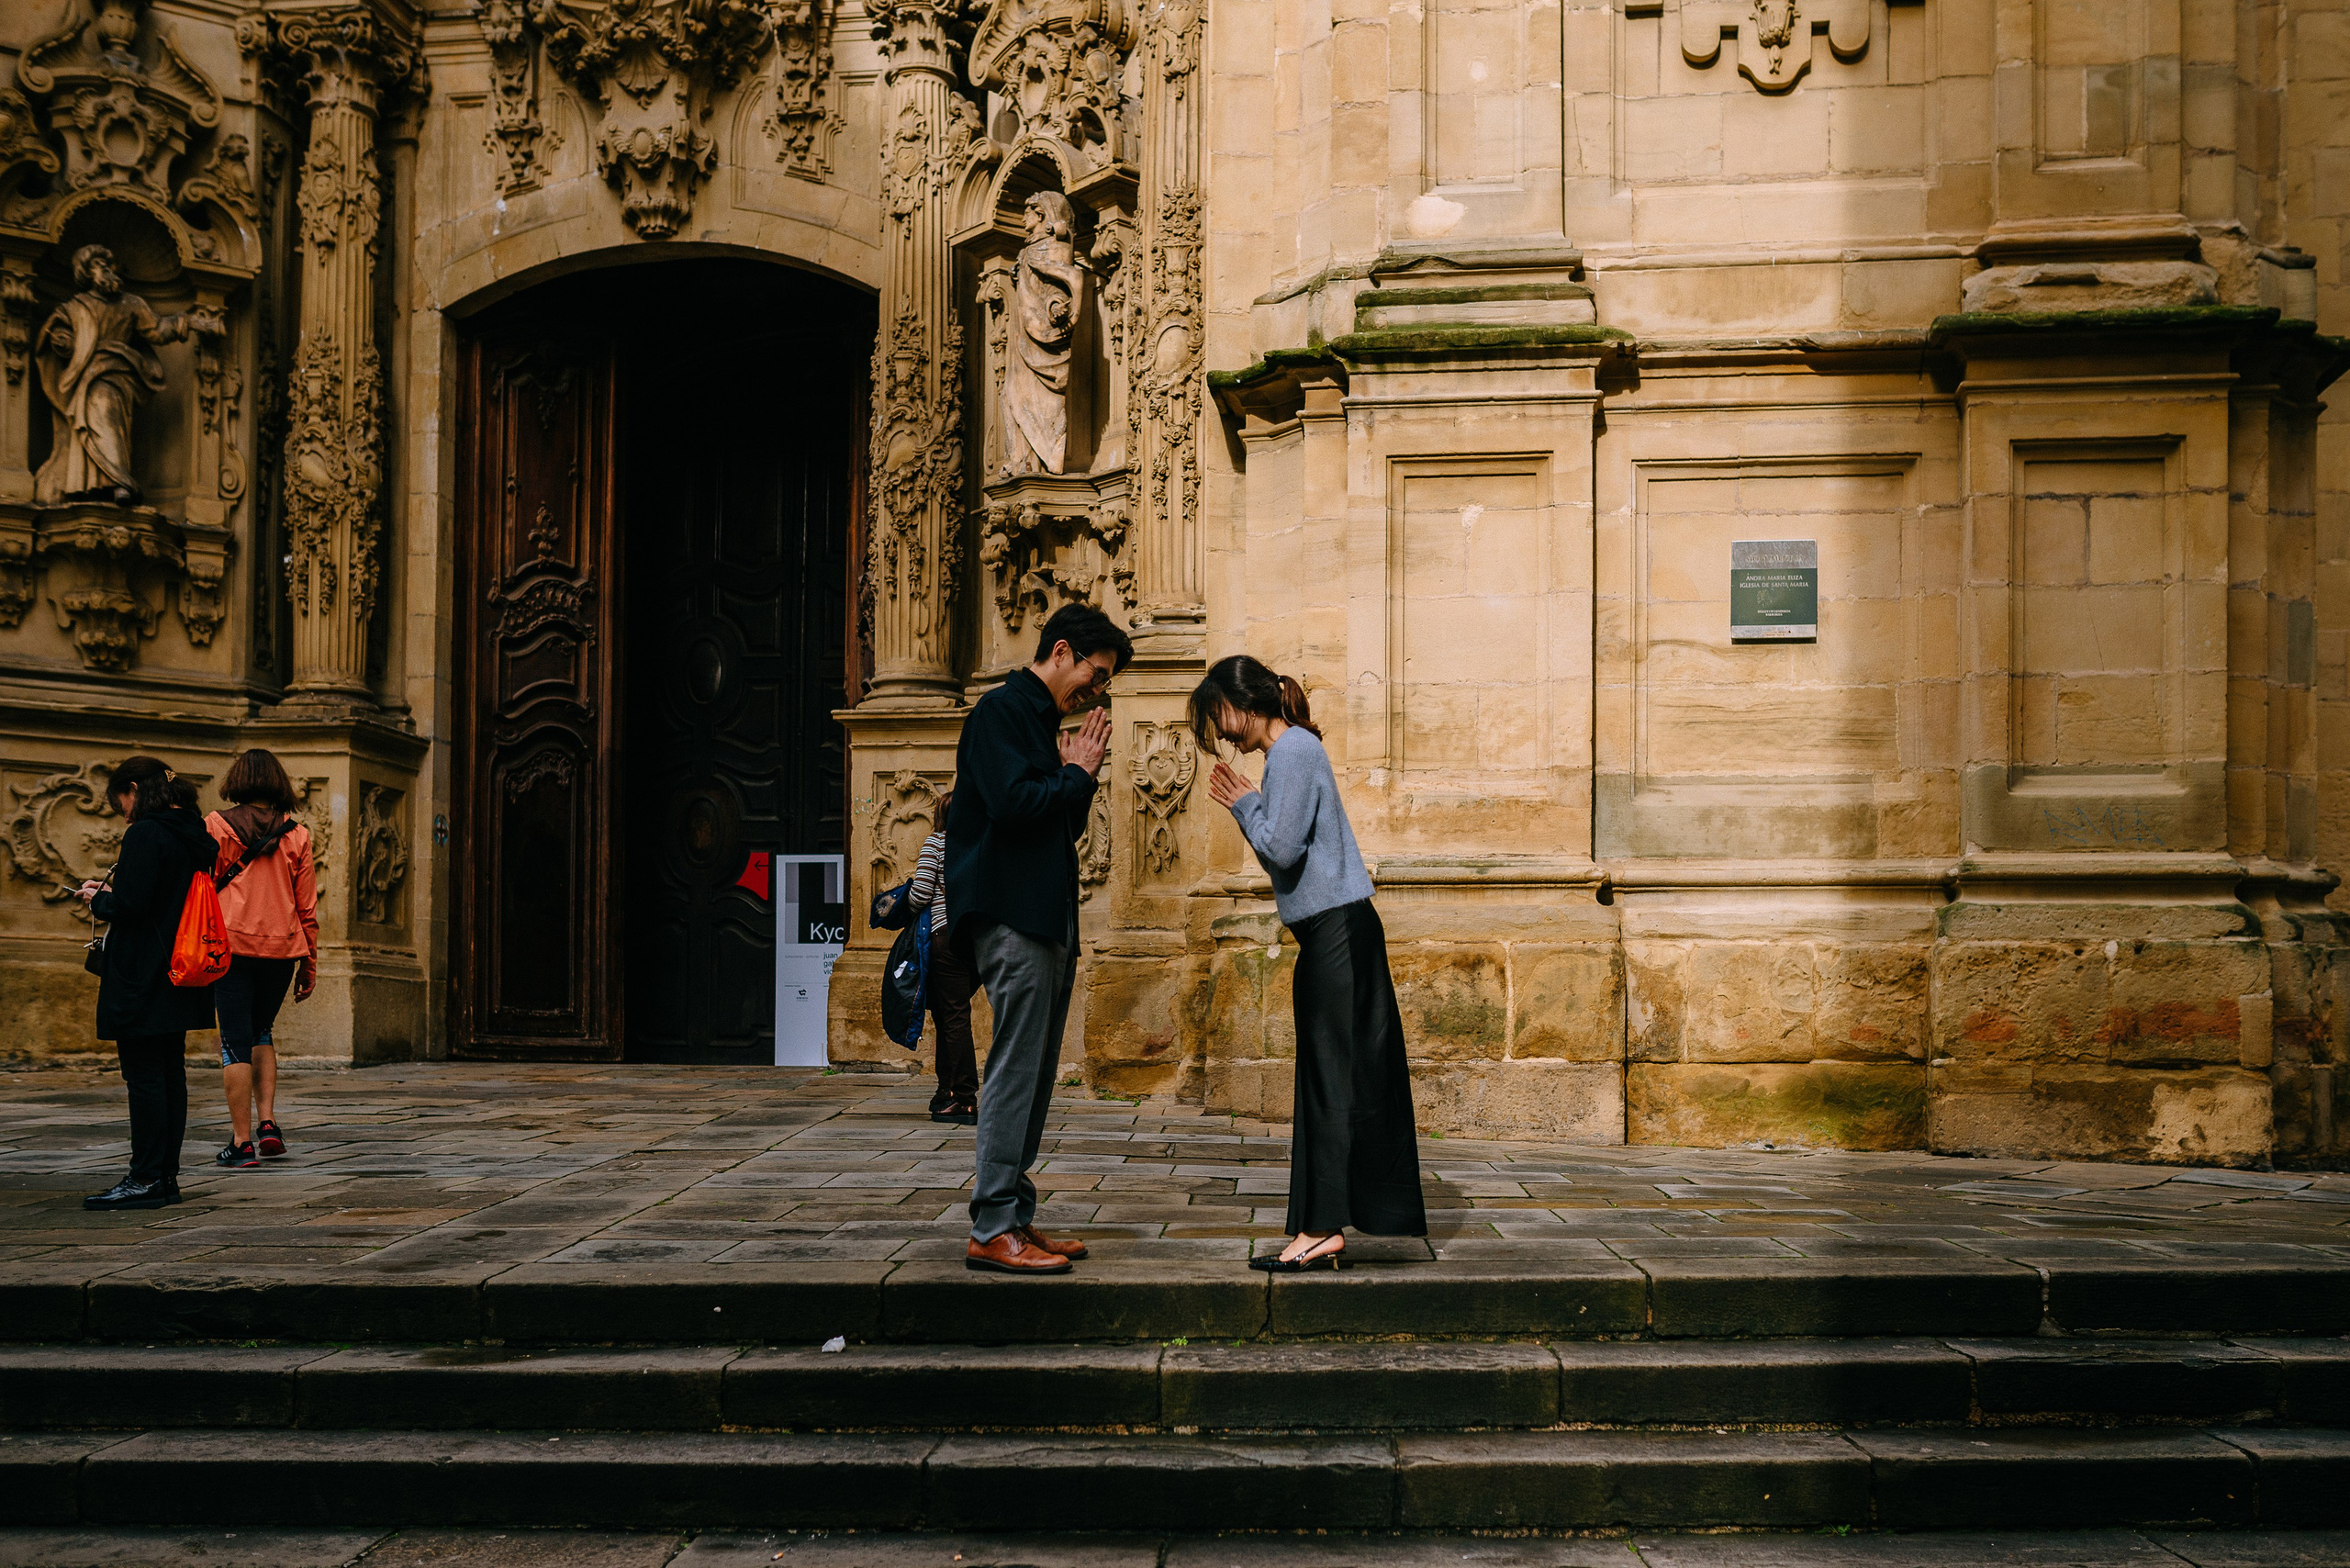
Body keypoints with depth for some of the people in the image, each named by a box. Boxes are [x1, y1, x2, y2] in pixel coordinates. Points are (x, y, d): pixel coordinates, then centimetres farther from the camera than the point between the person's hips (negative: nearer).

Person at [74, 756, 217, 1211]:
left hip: (143, 977, -9)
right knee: (171, 1072, 11)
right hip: (180, 979, 9)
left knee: (144, 1075, -4)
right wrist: (110, 896, 18)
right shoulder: (195, 833, 12)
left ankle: (147, 1179, -1)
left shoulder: (145, 834, -15)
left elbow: (130, 905, -21)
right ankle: (166, 1174, 15)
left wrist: (97, 900, -1)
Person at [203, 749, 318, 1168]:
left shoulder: (217, 826, 0)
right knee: (261, 1033, 21)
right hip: (282, 947, 3)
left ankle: (242, 1141, 1)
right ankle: (267, 1122, 8)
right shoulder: (296, 835, 6)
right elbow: (307, 906, 7)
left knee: (236, 1042, 1)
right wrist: (309, 965, 13)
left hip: (232, 945, -3)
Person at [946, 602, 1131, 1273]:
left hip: (1047, 921, 10)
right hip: (1011, 917, -10)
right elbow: (1012, 802, -20)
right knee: (1015, 1072, -10)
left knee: (1034, 1076, 9)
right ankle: (992, 1230, -8)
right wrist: (1075, 774, -6)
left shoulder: (1042, 722, 22)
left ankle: (1016, 1218, 14)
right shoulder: (1002, 710, -6)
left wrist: (1080, 775, 7)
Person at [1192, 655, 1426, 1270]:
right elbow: (1286, 852, 19)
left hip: (1337, 929, -10)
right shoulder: (1291, 749, 19)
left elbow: (1282, 847, -17)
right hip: (1329, 932, 10)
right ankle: (1322, 1227, 12)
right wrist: (1244, 806, 10)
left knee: (1331, 1078, -8)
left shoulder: (1293, 748, -10)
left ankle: (1323, 1226, -5)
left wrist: (1244, 803, -3)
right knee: (1326, 1081, 9)